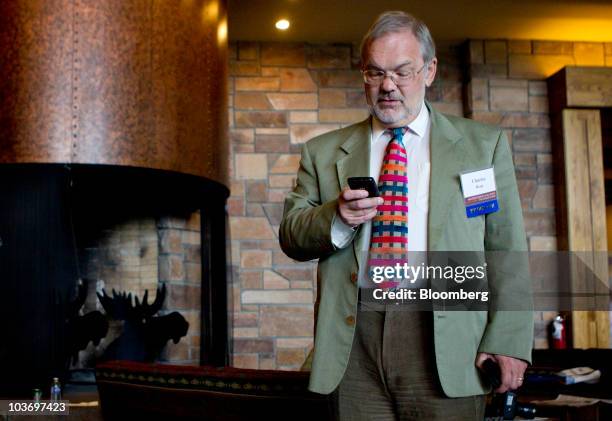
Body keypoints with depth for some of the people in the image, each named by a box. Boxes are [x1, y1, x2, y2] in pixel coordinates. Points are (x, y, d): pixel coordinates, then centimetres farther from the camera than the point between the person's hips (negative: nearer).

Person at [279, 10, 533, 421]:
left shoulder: (484, 144, 10)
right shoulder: (323, 152, 14)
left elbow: (507, 250, 5)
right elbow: (290, 236, 11)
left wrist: (508, 340, -6)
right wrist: (336, 218, -10)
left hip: (445, 343, -1)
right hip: (354, 343, 1)